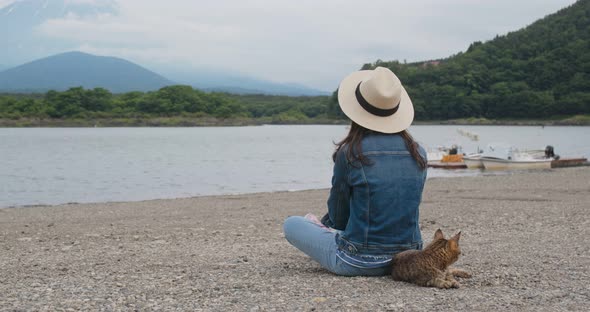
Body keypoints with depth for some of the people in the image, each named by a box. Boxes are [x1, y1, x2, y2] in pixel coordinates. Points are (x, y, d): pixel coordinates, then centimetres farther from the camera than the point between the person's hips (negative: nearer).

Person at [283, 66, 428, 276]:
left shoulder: (350, 154, -15)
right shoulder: (418, 154, -1)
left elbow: (338, 217, -4)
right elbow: (408, 209, 11)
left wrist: (323, 223, 22)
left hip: (360, 262, -6)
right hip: (408, 260, 7)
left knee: (291, 224, 13)